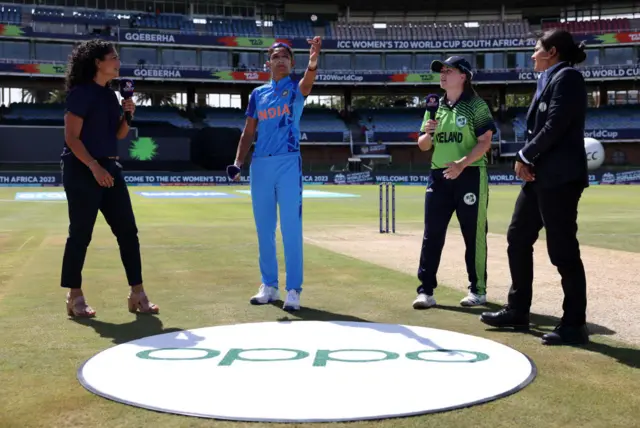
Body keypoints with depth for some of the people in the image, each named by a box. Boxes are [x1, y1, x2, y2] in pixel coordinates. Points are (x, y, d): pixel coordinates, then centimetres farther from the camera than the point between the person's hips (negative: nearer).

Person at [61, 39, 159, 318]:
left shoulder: (110, 95, 14)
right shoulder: (80, 93, -9)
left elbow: (119, 135, 19)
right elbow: (71, 137, -15)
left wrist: (128, 114, 1)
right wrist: (94, 167, -22)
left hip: (110, 168, 8)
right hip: (82, 170, -8)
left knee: (128, 231, 5)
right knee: (80, 234, -2)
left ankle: (137, 295, 10)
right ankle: (74, 297, 10)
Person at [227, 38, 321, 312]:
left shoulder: (295, 88, 3)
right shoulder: (258, 93, 14)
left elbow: (307, 82, -23)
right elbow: (248, 132, 15)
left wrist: (313, 62, -45)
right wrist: (238, 163, 2)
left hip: (288, 163, -4)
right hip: (260, 164, 4)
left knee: (291, 228, -5)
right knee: (264, 228, 9)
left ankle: (293, 289, 0)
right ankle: (269, 286, 21)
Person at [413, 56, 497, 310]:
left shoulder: (476, 105, -3)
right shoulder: (436, 107, 13)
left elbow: (485, 142, -10)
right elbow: (423, 146, 15)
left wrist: (461, 164, -23)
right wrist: (427, 133, -8)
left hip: (470, 175, -5)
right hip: (439, 175, 5)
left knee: (473, 234, 2)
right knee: (432, 234, 1)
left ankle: (478, 290, 13)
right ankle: (426, 290, 5)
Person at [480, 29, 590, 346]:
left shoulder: (567, 77, -9)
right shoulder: (549, 80, 20)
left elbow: (555, 127, -19)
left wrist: (524, 156, -8)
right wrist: (527, 161, 2)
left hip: (559, 178, -10)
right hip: (539, 176, 10)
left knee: (563, 250, -6)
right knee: (518, 239, 14)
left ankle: (574, 325, 3)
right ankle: (518, 311, 24)